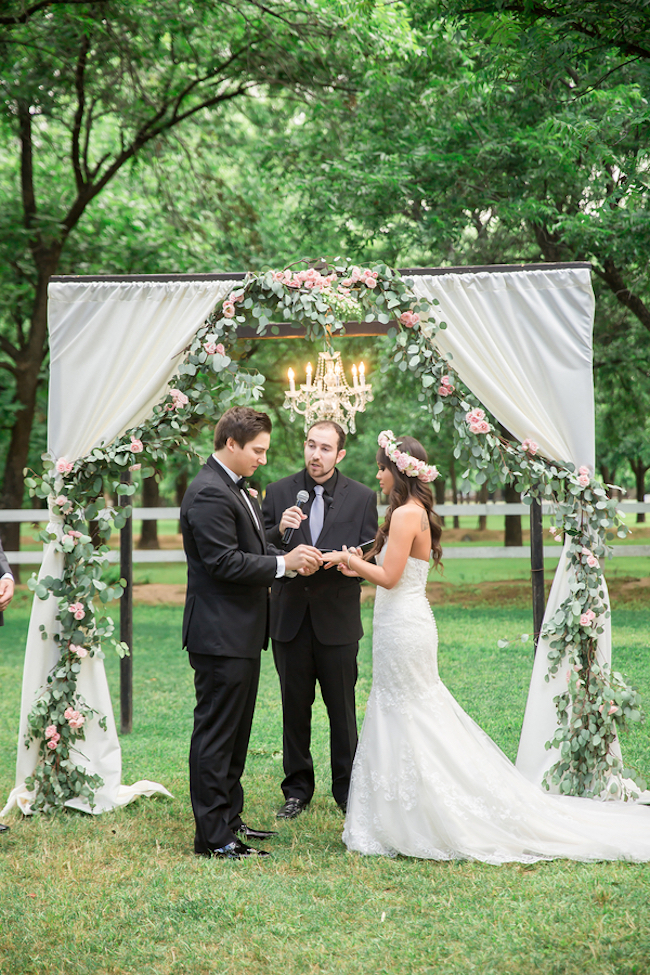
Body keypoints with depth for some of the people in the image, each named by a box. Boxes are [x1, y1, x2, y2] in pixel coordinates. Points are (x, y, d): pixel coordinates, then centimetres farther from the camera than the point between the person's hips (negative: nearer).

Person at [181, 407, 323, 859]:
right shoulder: (209, 493, -18)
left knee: (235, 731, 18)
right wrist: (283, 563, -20)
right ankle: (214, 837, 3)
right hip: (221, 634, -11)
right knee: (216, 732, -4)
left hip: (241, 634, 11)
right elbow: (224, 563, -24)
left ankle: (229, 817, 29)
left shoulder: (236, 489, 15)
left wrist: (291, 554, 4)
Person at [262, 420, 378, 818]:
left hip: (338, 620, -1)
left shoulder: (362, 497, 1)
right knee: (295, 708, 10)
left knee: (342, 709, 5)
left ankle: (348, 789, 19)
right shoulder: (279, 493, 4)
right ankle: (298, 789, 22)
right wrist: (279, 530, -18)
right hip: (291, 618, 1)